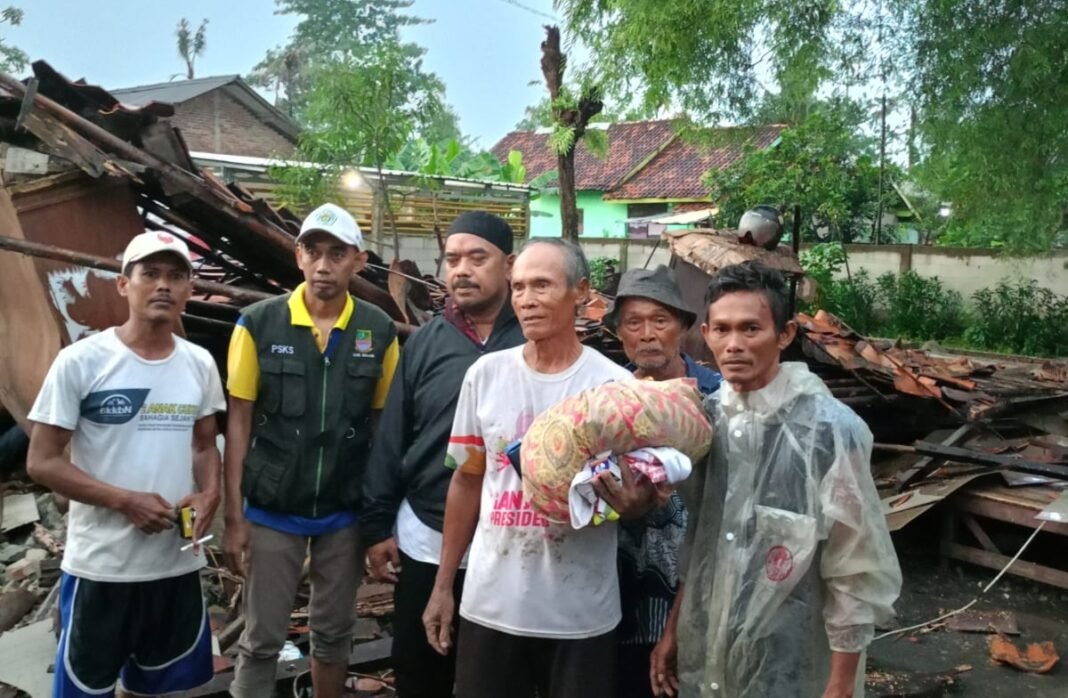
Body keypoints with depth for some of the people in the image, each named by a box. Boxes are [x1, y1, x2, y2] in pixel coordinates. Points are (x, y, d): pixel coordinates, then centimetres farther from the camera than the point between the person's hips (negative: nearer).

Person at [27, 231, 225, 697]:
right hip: (101, 568, -4)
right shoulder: (81, 361, -12)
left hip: (178, 563, 4)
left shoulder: (200, 364, 2)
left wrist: (210, 494, -8)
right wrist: (126, 501, -20)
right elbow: (42, 461, -10)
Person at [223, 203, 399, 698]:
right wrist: (234, 515, -6)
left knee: (334, 633, 18)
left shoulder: (379, 332, -4)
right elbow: (239, 422, -4)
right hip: (272, 511, -1)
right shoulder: (259, 323, -8)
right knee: (261, 639, 10)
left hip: (345, 513, 2)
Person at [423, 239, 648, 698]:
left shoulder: (615, 385, -8)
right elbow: (467, 481, 9)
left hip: (581, 614, -2)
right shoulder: (486, 374, 0)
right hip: (490, 604, 2)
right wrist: (443, 585, 10)